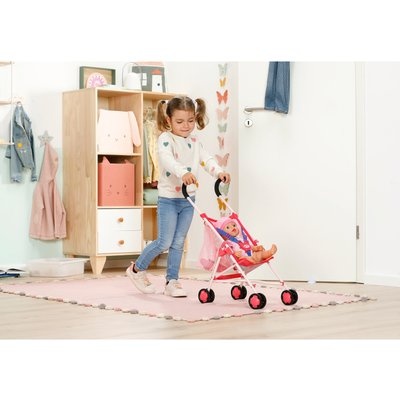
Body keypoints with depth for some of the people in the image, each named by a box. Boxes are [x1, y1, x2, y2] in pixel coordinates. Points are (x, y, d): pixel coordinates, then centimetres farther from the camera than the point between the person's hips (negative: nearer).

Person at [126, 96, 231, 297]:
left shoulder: (194, 140, 8)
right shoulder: (165, 139, -13)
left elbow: (206, 159, 1)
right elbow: (167, 159, -32)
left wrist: (219, 172, -20)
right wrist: (183, 173, -50)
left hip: (188, 199, 6)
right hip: (168, 198, -6)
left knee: (178, 243, 8)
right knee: (164, 242, -4)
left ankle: (172, 281, 16)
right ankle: (136, 269, 17)